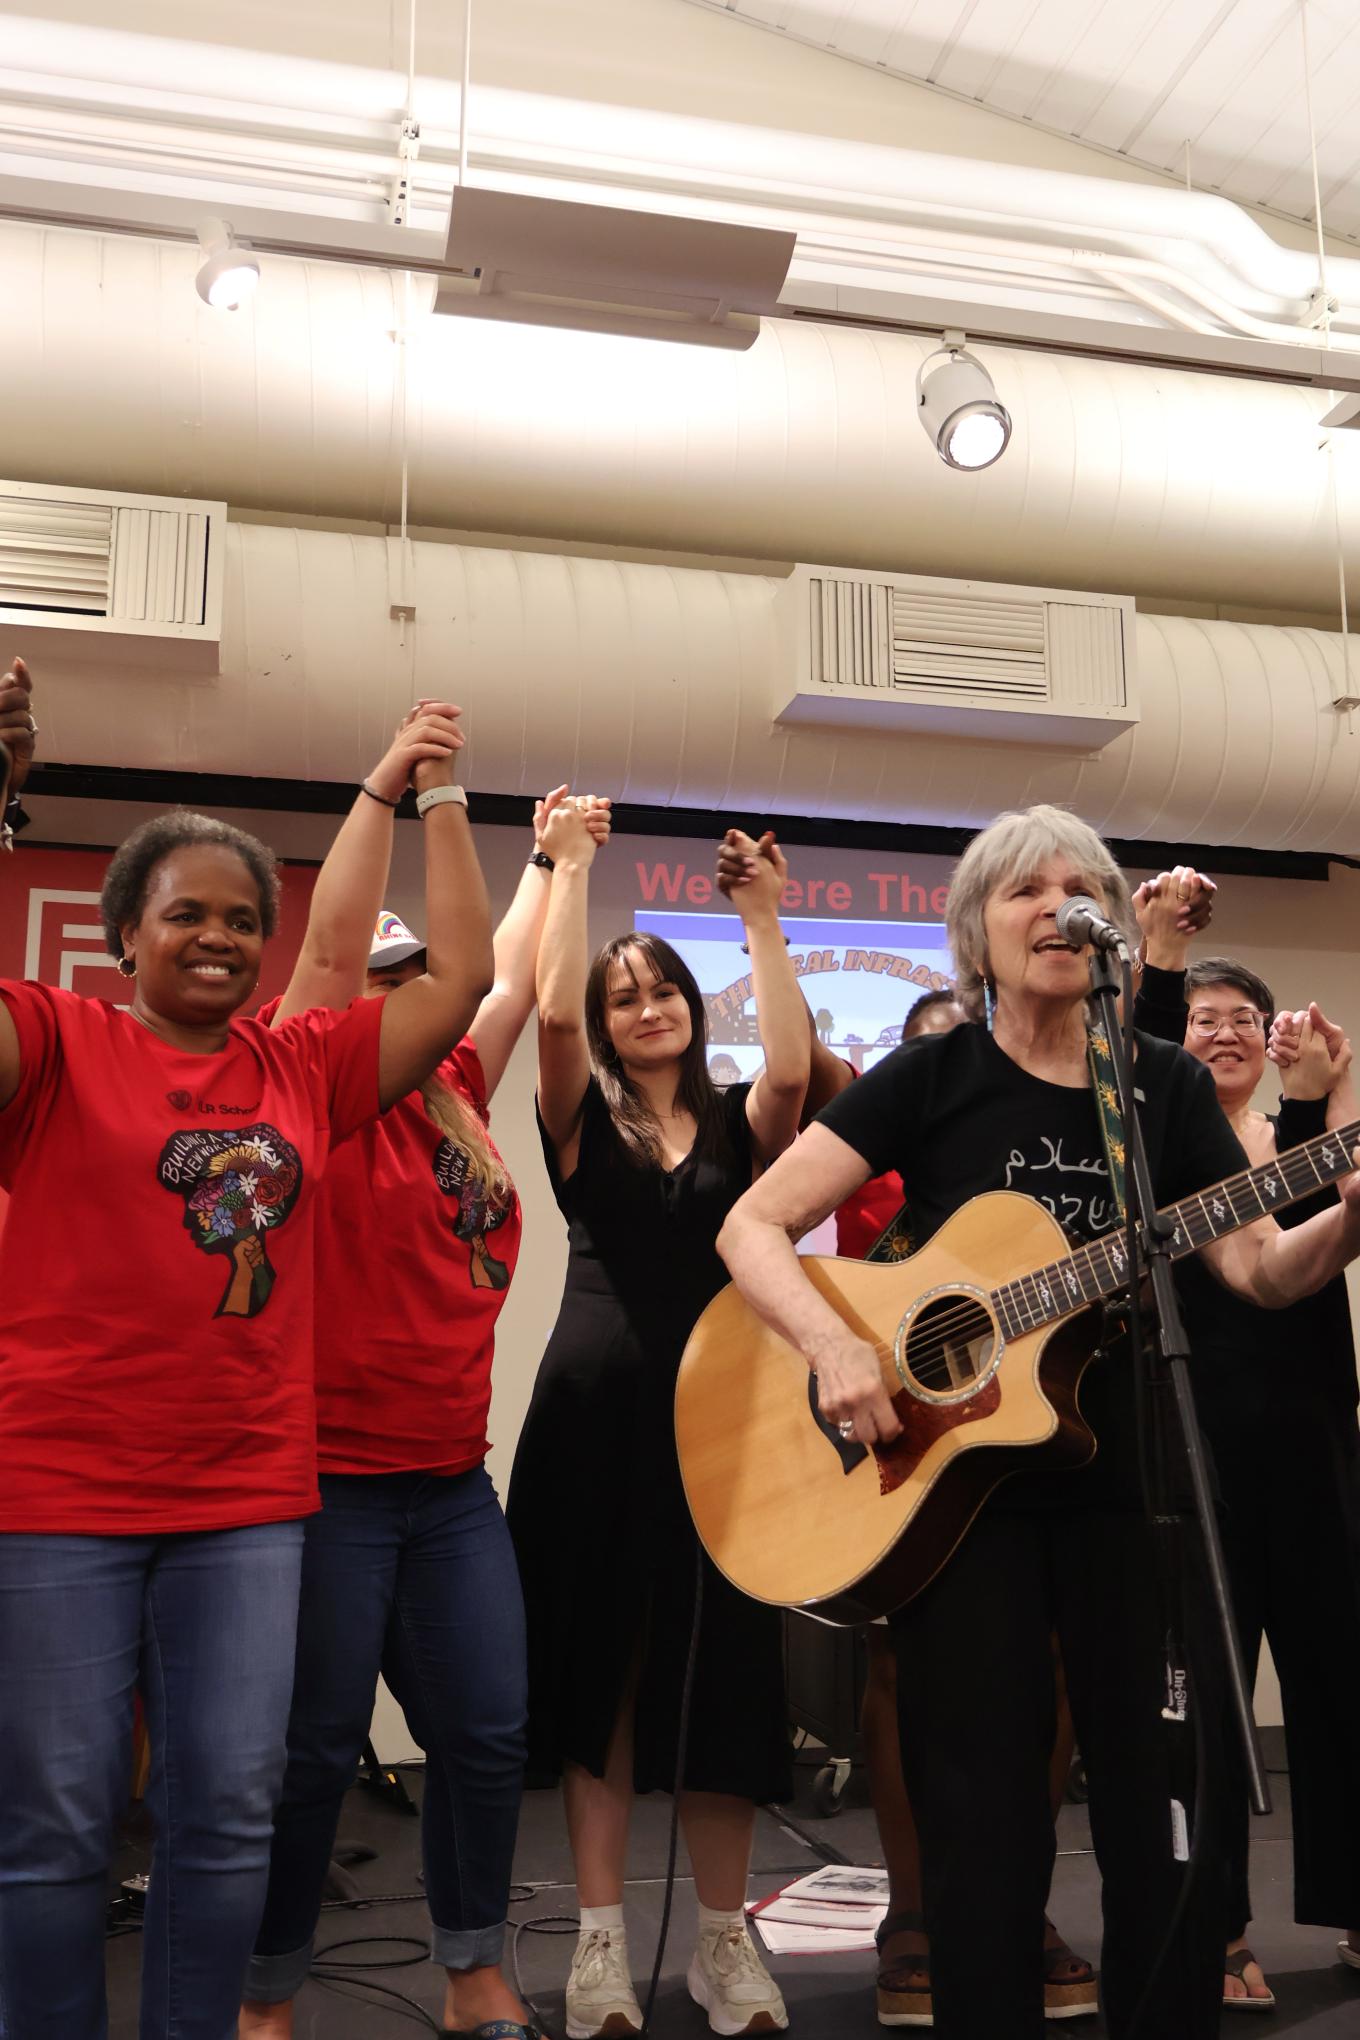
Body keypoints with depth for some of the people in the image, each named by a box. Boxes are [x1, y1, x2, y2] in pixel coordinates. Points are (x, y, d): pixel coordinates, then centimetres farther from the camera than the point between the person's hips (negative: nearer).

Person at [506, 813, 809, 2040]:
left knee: (724, 1662, 5)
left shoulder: (741, 1122, 9)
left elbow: (793, 1066, -13)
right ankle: (603, 1940, 14)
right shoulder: (583, 1119, 5)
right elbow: (551, 1008, -12)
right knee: (600, 1661, 4)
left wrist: (764, 919, -8)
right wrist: (573, 867, -6)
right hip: (601, 1403, -1)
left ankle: (725, 1938, 18)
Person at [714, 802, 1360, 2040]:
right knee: (986, 1824, 6)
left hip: (1129, 1482, 3)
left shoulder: (1169, 1086, 5)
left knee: (1170, 1811, 9)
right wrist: (832, 1344, -23)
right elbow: (752, 1226, -6)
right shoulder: (930, 1079, -3)